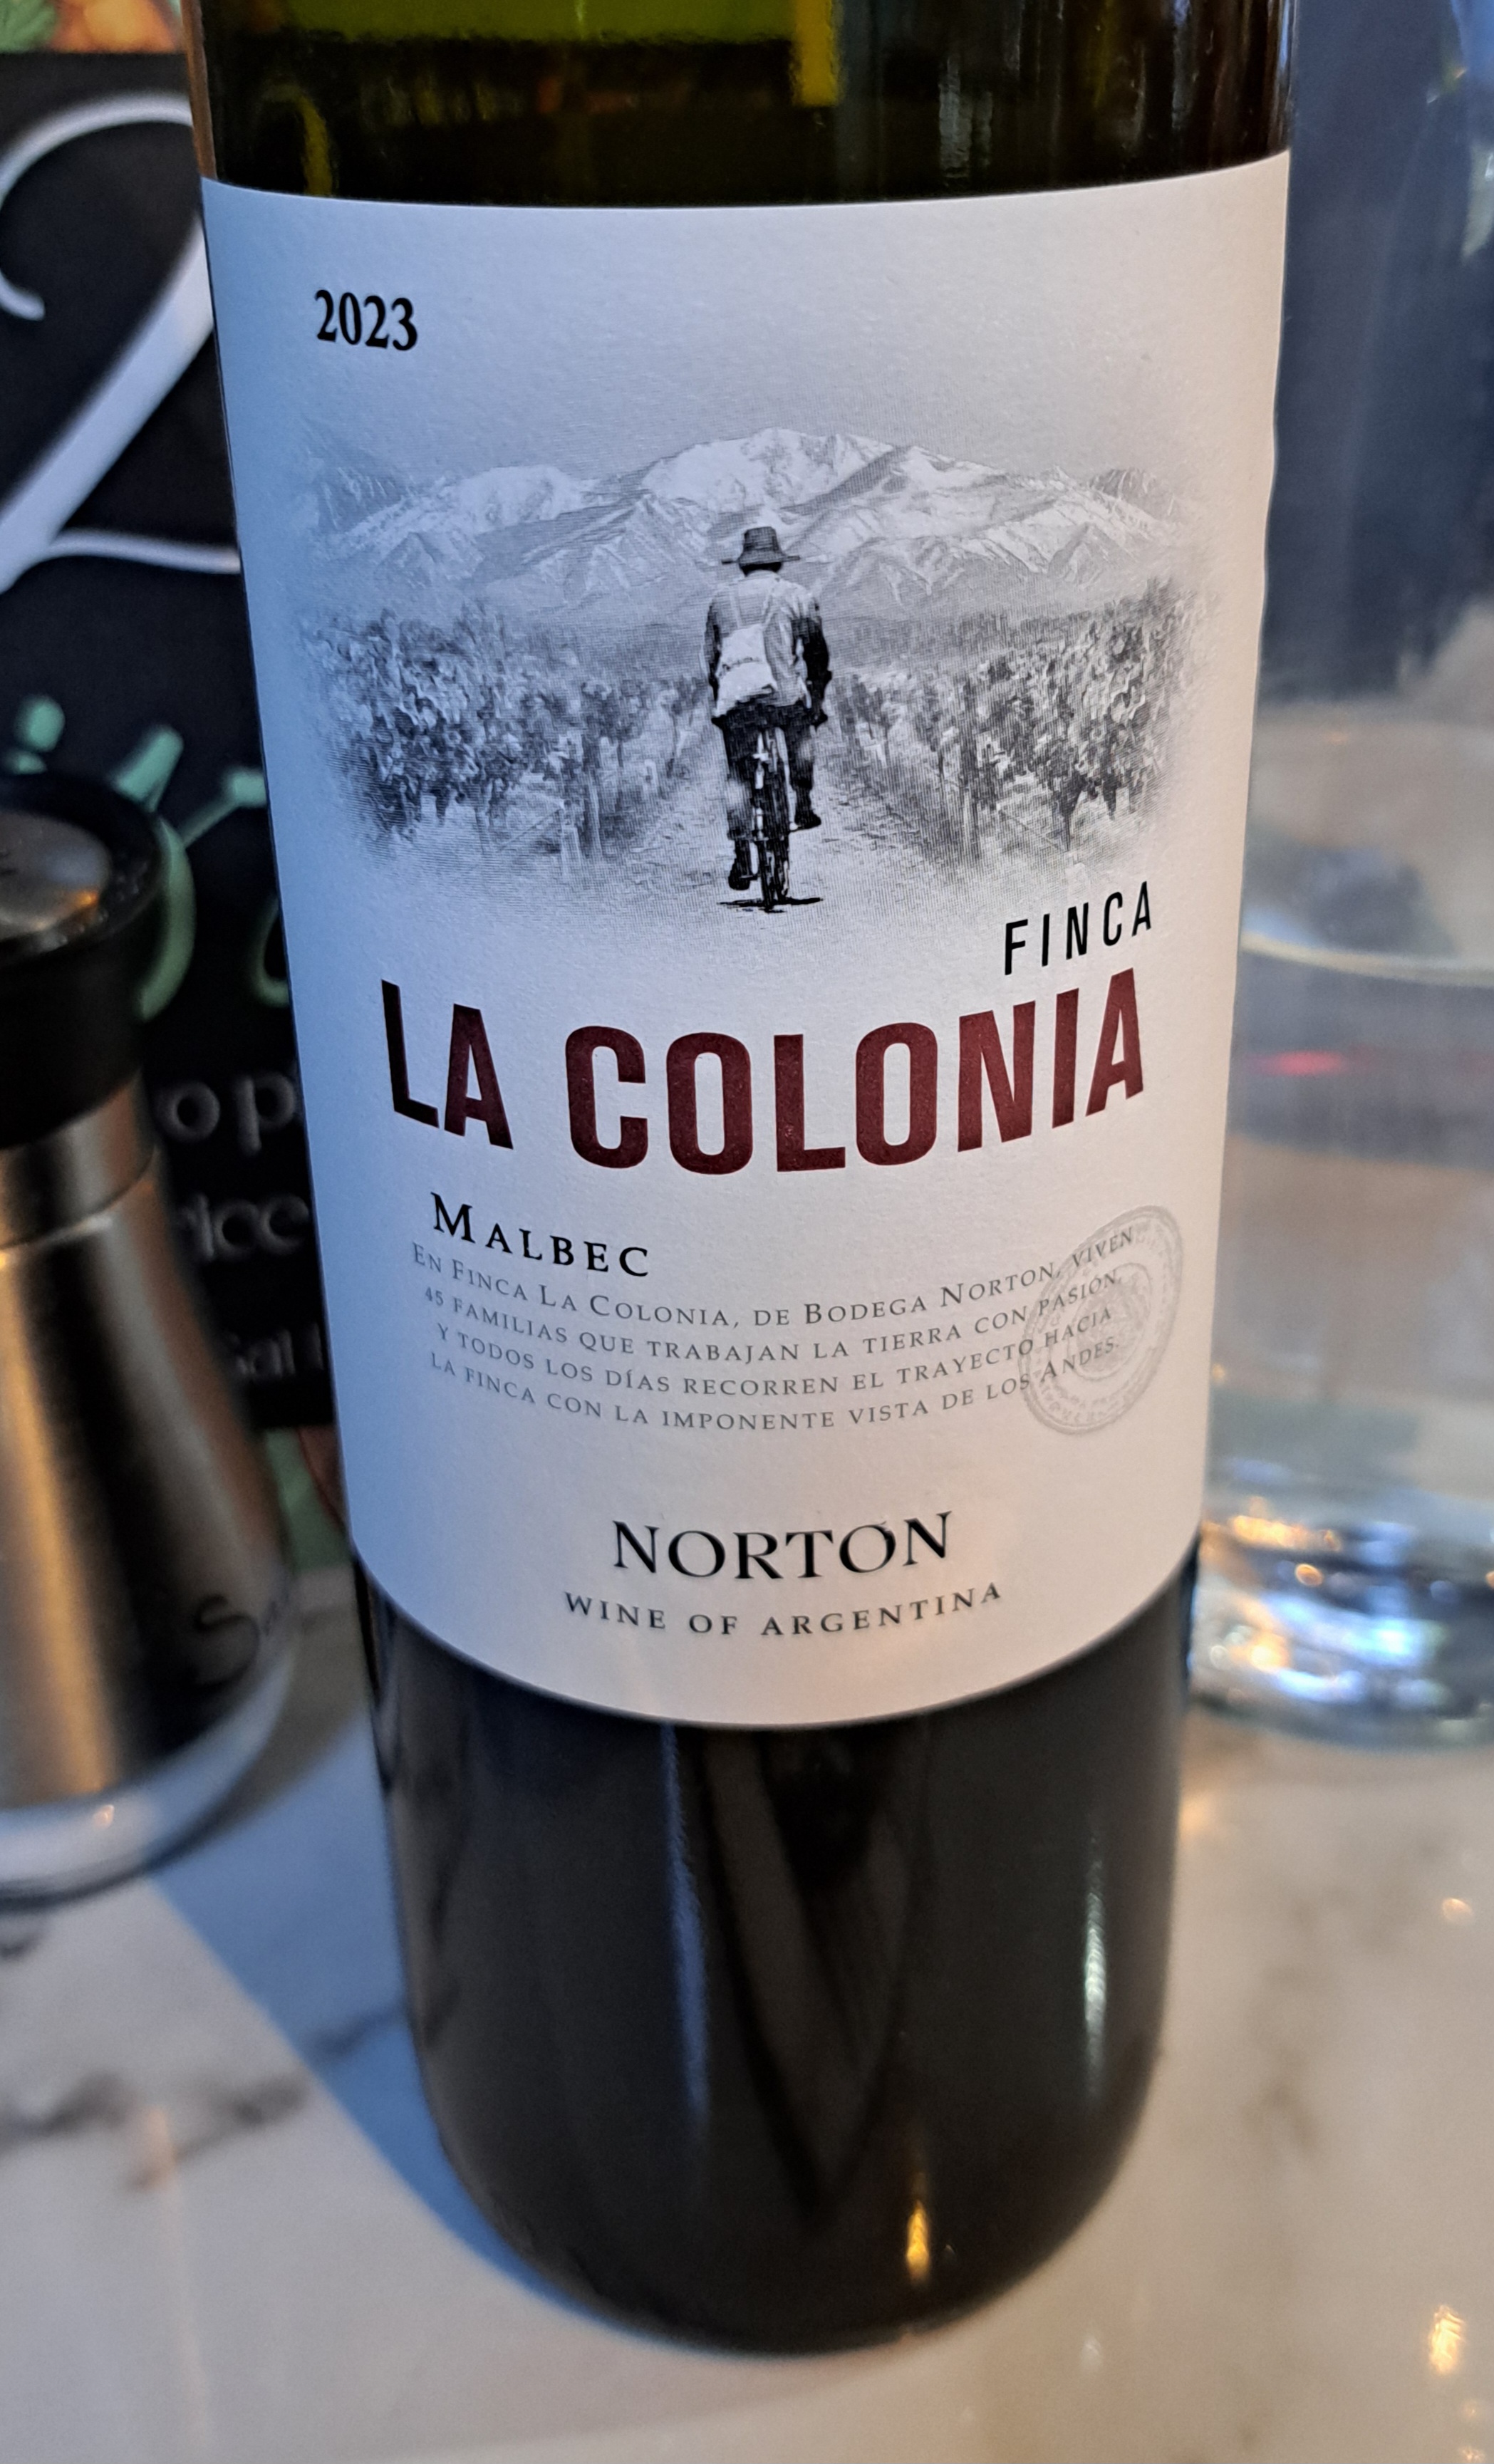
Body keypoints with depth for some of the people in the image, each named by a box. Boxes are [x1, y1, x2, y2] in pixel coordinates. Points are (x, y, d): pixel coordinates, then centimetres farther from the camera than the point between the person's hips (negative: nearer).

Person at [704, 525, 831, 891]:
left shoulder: (721, 599, 15)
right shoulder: (796, 596, 8)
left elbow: (711, 658, 19)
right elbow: (817, 653, 8)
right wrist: (817, 699, 19)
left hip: (735, 703, 2)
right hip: (785, 698, -1)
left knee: (738, 774, 14)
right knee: (802, 728, 32)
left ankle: (741, 857, 1)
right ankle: (803, 806, 27)